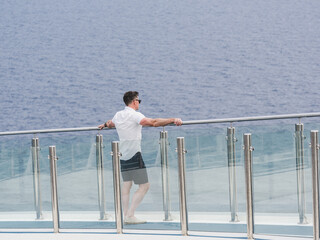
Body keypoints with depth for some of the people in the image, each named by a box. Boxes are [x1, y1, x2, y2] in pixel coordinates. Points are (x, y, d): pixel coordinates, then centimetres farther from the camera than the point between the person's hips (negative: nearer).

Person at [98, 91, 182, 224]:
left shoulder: (118, 115, 13)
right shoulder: (134, 115, -11)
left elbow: (111, 123, 36)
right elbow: (153, 122, -25)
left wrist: (104, 125, 60)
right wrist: (173, 120, -23)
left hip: (123, 155, 9)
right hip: (134, 155, -9)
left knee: (126, 184, 14)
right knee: (144, 186, -6)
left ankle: (126, 216, 12)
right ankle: (130, 216, -14)